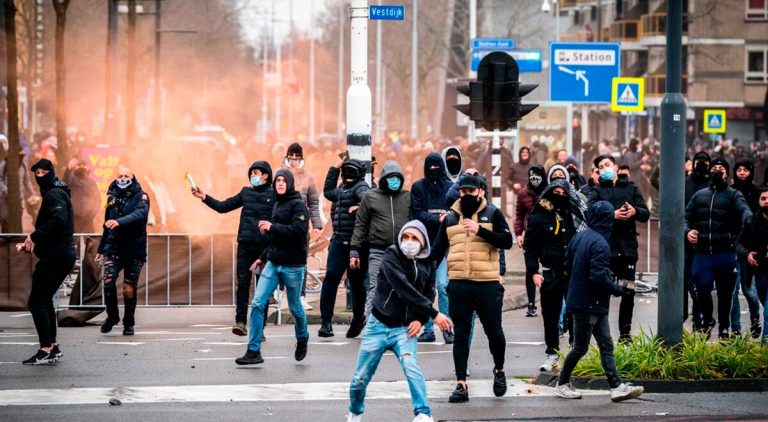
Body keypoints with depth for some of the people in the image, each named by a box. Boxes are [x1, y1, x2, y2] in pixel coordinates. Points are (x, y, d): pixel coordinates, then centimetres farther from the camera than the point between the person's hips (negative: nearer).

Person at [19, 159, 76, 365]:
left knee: (36, 302, -9)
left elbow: (59, 218, -29)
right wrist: (29, 244, 15)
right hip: (63, 254, 11)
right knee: (44, 300, 18)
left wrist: (35, 236, -24)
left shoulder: (54, 194, -11)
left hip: (56, 256, -11)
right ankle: (53, 346, 20)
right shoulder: (54, 193, 20)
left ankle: (46, 350, -10)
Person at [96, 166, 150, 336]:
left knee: (129, 289, -1)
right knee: (108, 280, -16)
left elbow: (140, 214, -25)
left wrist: (119, 222, -40)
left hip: (134, 250, -3)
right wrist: (101, 249, 26)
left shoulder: (140, 196, -3)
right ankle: (112, 316, 4)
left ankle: (129, 323, 15)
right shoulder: (112, 197, 11)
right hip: (113, 248, 3)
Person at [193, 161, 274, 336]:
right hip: (245, 244, 4)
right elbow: (223, 207, 17)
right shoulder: (246, 193, 14)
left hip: (264, 247, -4)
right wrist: (204, 197, 7)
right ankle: (241, 321, -2)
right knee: (243, 282, -3)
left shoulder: (274, 195, 0)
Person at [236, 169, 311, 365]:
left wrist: (272, 227, -20)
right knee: (258, 303, -6)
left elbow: (299, 230, -24)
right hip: (273, 264, 6)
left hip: (293, 266, -6)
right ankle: (253, 351, -5)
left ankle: (302, 339, 38)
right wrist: (263, 257, 21)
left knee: (295, 307, 9)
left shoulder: (298, 205, -9)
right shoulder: (277, 205, 14)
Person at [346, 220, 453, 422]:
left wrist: (420, 319, -11)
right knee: (361, 377, 4)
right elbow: (404, 289, -21)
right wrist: (434, 314, -25)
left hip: (405, 329, 2)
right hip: (379, 325, -2)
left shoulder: (426, 265, 4)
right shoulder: (391, 257, -11)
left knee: (411, 366, -27)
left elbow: (429, 295, 10)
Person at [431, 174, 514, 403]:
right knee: (460, 335, 3)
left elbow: (507, 241, -8)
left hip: (488, 283, -2)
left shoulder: (492, 213, 3)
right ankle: (461, 384, 5)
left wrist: (480, 230, -18)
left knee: (494, 331, 3)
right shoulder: (451, 217, 11)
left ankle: (499, 370, 29)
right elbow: (437, 250, 16)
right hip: (458, 284, 2)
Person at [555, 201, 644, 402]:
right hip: (590, 304, -9)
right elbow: (599, 277, -25)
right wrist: (620, 289, -14)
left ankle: (617, 386, 5)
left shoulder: (578, 237, 6)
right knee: (581, 347, 4)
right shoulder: (600, 244, -21)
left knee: (606, 345, 8)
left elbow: (568, 265, 15)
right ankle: (562, 384, 16)